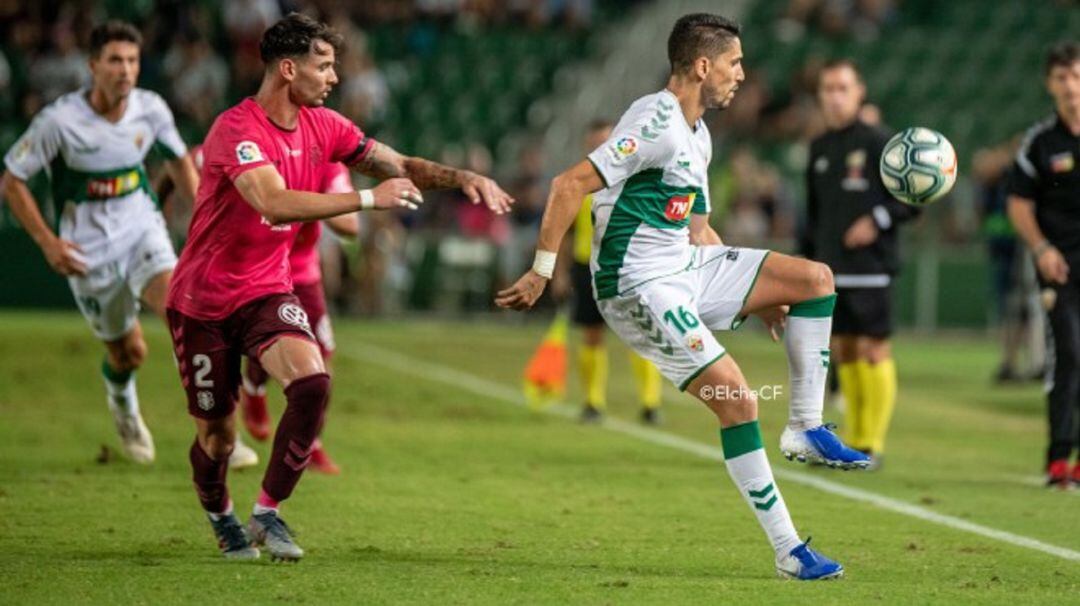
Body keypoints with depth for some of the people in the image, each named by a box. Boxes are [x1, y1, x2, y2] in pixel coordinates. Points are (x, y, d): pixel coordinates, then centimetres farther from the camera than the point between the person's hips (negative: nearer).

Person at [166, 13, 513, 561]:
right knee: (217, 433, 2)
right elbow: (276, 204, -37)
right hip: (203, 300, -5)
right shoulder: (237, 130, -24)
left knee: (312, 382, -23)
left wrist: (464, 178, -11)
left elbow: (398, 166, 6)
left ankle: (267, 513, -9)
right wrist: (369, 199, -38)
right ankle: (219, 515, 37)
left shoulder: (322, 126, -1)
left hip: (267, 291, 5)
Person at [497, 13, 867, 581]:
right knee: (737, 400, -16)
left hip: (687, 267, 10)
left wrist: (760, 296, 19)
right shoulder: (656, 123, -18)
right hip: (640, 285, -10)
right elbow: (569, 185, -23)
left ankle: (805, 428, 7)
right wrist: (541, 272, -22)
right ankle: (789, 552, -9)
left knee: (814, 278, 4)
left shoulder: (697, 135, 14)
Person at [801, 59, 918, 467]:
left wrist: (878, 221, -16)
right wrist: (808, 260, 17)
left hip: (870, 267, -6)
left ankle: (872, 444, -2)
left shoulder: (879, 143, -4)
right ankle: (853, 439, 13)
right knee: (843, 350, 6)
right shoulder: (819, 148, 14)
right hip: (830, 271, 6)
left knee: (873, 349, -6)